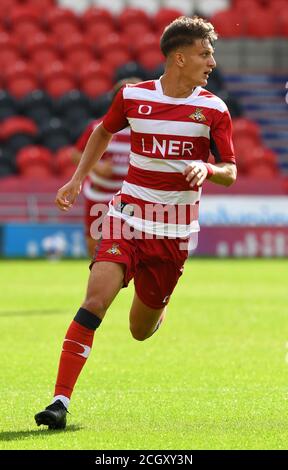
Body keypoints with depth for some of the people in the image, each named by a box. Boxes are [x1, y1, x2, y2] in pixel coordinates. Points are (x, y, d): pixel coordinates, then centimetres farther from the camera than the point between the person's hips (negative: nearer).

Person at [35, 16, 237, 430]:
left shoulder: (214, 109, -3)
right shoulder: (132, 96, -1)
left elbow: (230, 173, 1)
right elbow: (104, 132, 20)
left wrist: (206, 169, -20)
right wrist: (78, 179, 13)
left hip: (176, 231, 1)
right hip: (129, 216, -1)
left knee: (141, 331, 9)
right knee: (95, 300, -22)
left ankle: (154, 305, 48)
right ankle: (61, 400, -21)